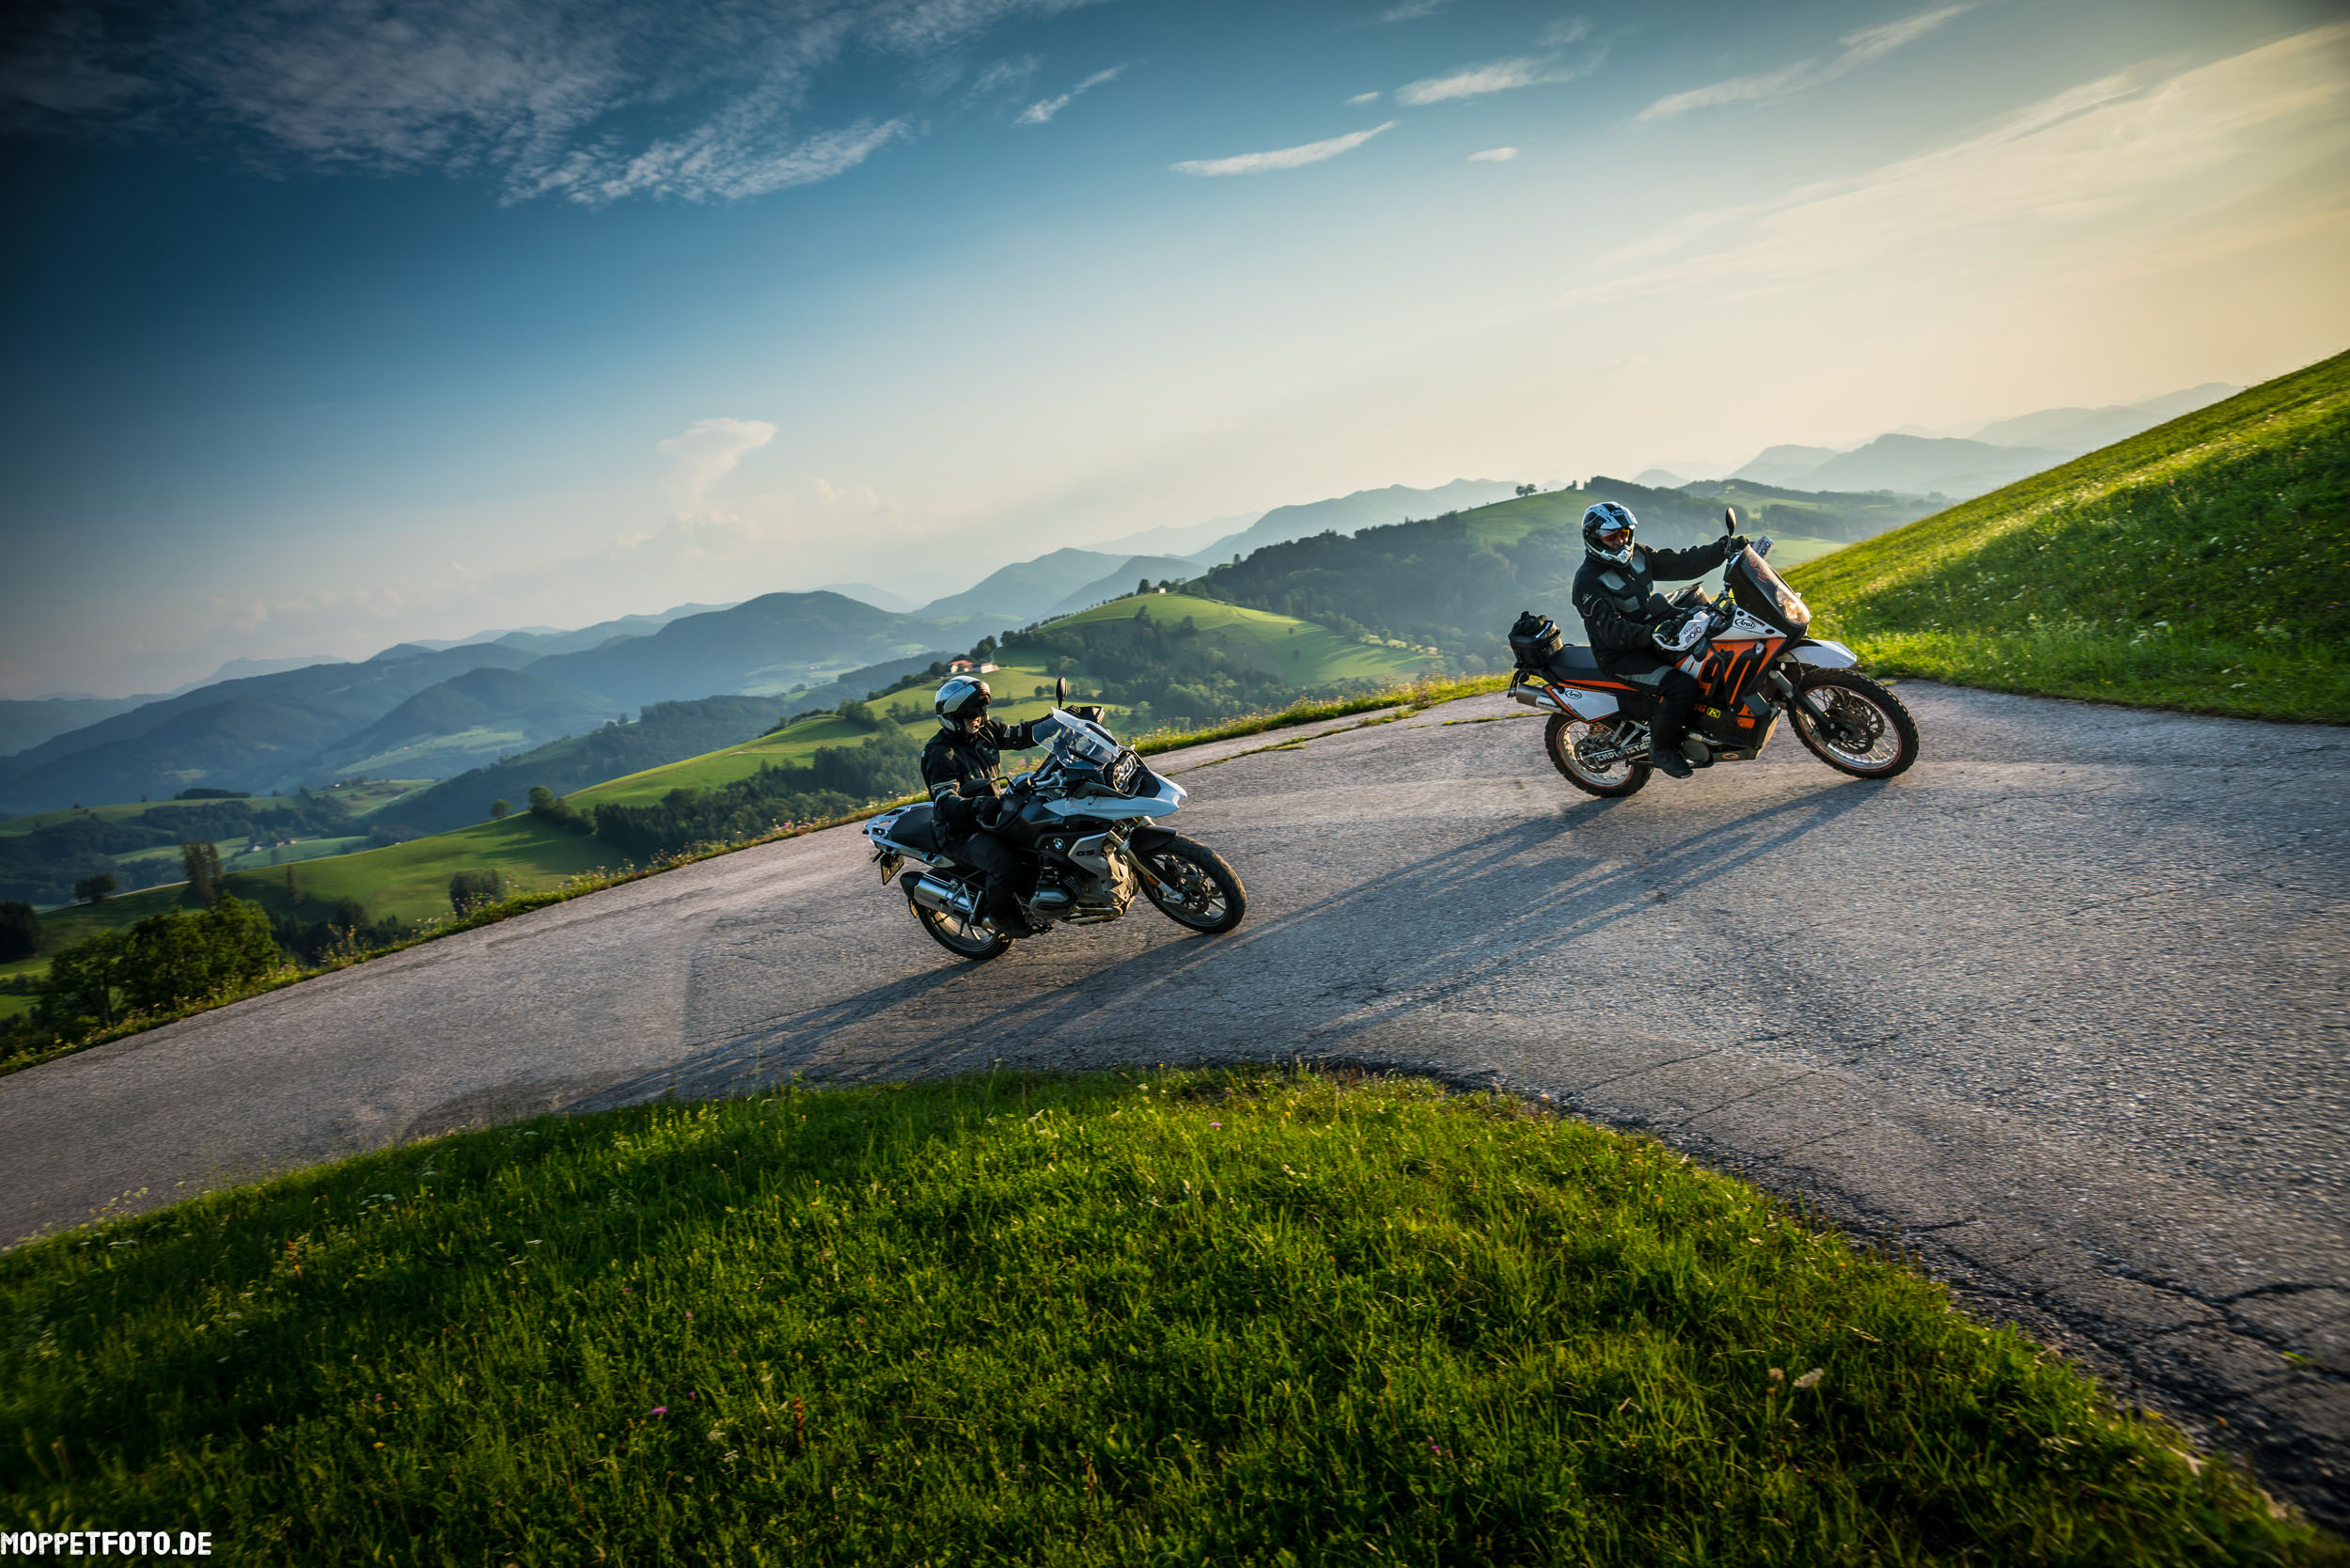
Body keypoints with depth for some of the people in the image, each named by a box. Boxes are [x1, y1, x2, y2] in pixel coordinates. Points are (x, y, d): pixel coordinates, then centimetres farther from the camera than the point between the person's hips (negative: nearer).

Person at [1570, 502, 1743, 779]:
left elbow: (1680, 564, 9)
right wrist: (1651, 634, -42)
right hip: (1623, 654, -8)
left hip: (1659, 629, 8)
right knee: (1682, 686, -27)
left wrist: (1723, 548, -1)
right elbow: (1609, 629, -28)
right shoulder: (1588, 582, -17)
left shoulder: (1637, 555, 7)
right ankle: (1661, 747, -6)